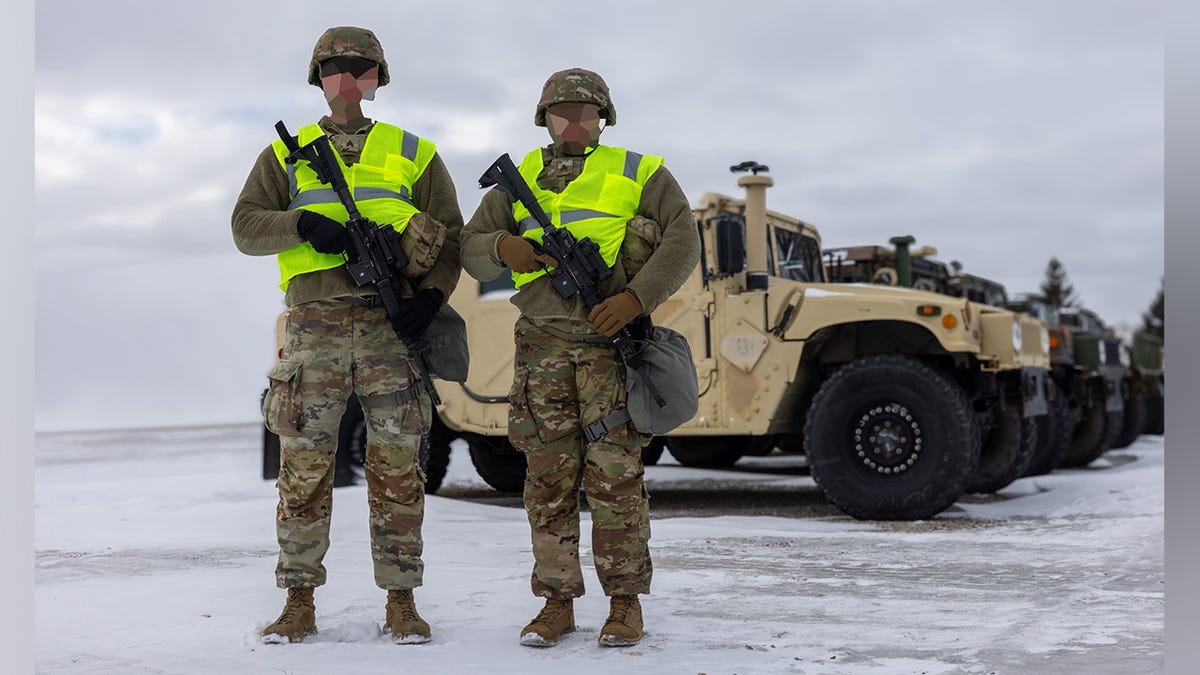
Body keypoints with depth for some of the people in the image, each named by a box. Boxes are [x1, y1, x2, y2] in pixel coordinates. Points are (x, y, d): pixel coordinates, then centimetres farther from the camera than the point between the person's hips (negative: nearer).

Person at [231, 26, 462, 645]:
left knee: (396, 468, 0)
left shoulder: (413, 153, 13)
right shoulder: (286, 154, 15)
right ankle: (299, 603, 11)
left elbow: (450, 237, 10)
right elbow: (246, 226, 6)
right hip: (314, 329, 1)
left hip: (391, 327, 0)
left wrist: (432, 294, -8)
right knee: (303, 466, 1)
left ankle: (401, 602, 10)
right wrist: (304, 223, -13)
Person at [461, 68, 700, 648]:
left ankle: (625, 601, 7)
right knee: (548, 475, 3)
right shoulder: (519, 180, 18)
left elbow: (682, 241, -1)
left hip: (613, 338, -2)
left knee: (615, 474, -4)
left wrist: (635, 298, -15)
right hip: (543, 344, 3)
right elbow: (470, 247, 16)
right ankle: (556, 602, 12)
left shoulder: (639, 173, 9)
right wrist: (503, 247, -8)